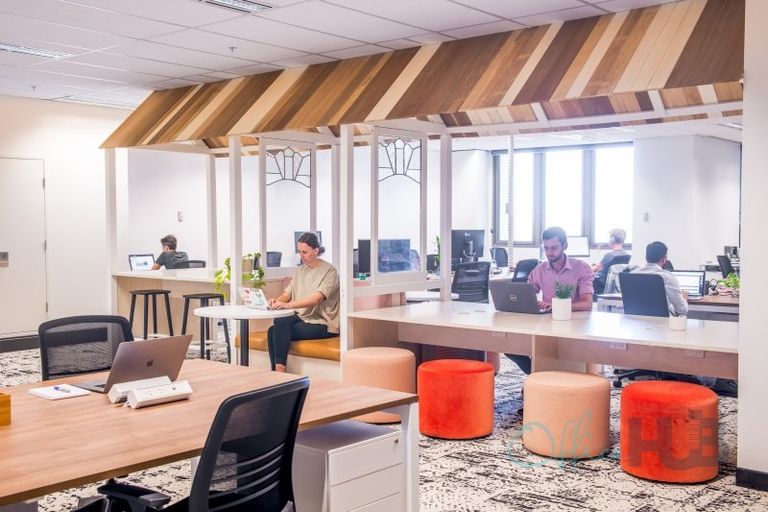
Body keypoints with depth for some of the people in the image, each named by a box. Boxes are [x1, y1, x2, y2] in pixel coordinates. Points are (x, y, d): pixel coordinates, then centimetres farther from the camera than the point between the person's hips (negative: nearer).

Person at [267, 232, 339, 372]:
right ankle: (276, 373, -22)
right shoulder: (300, 270, 16)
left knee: (281, 330, -27)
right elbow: (287, 294, 10)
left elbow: (316, 299, -22)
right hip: (301, 317, 6)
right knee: (273, 330, -24)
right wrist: (276, 300, -15)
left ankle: (279, 371, -21)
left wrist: (289, 305, -35)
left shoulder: (329, 271, -8)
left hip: (322, 323, -6)